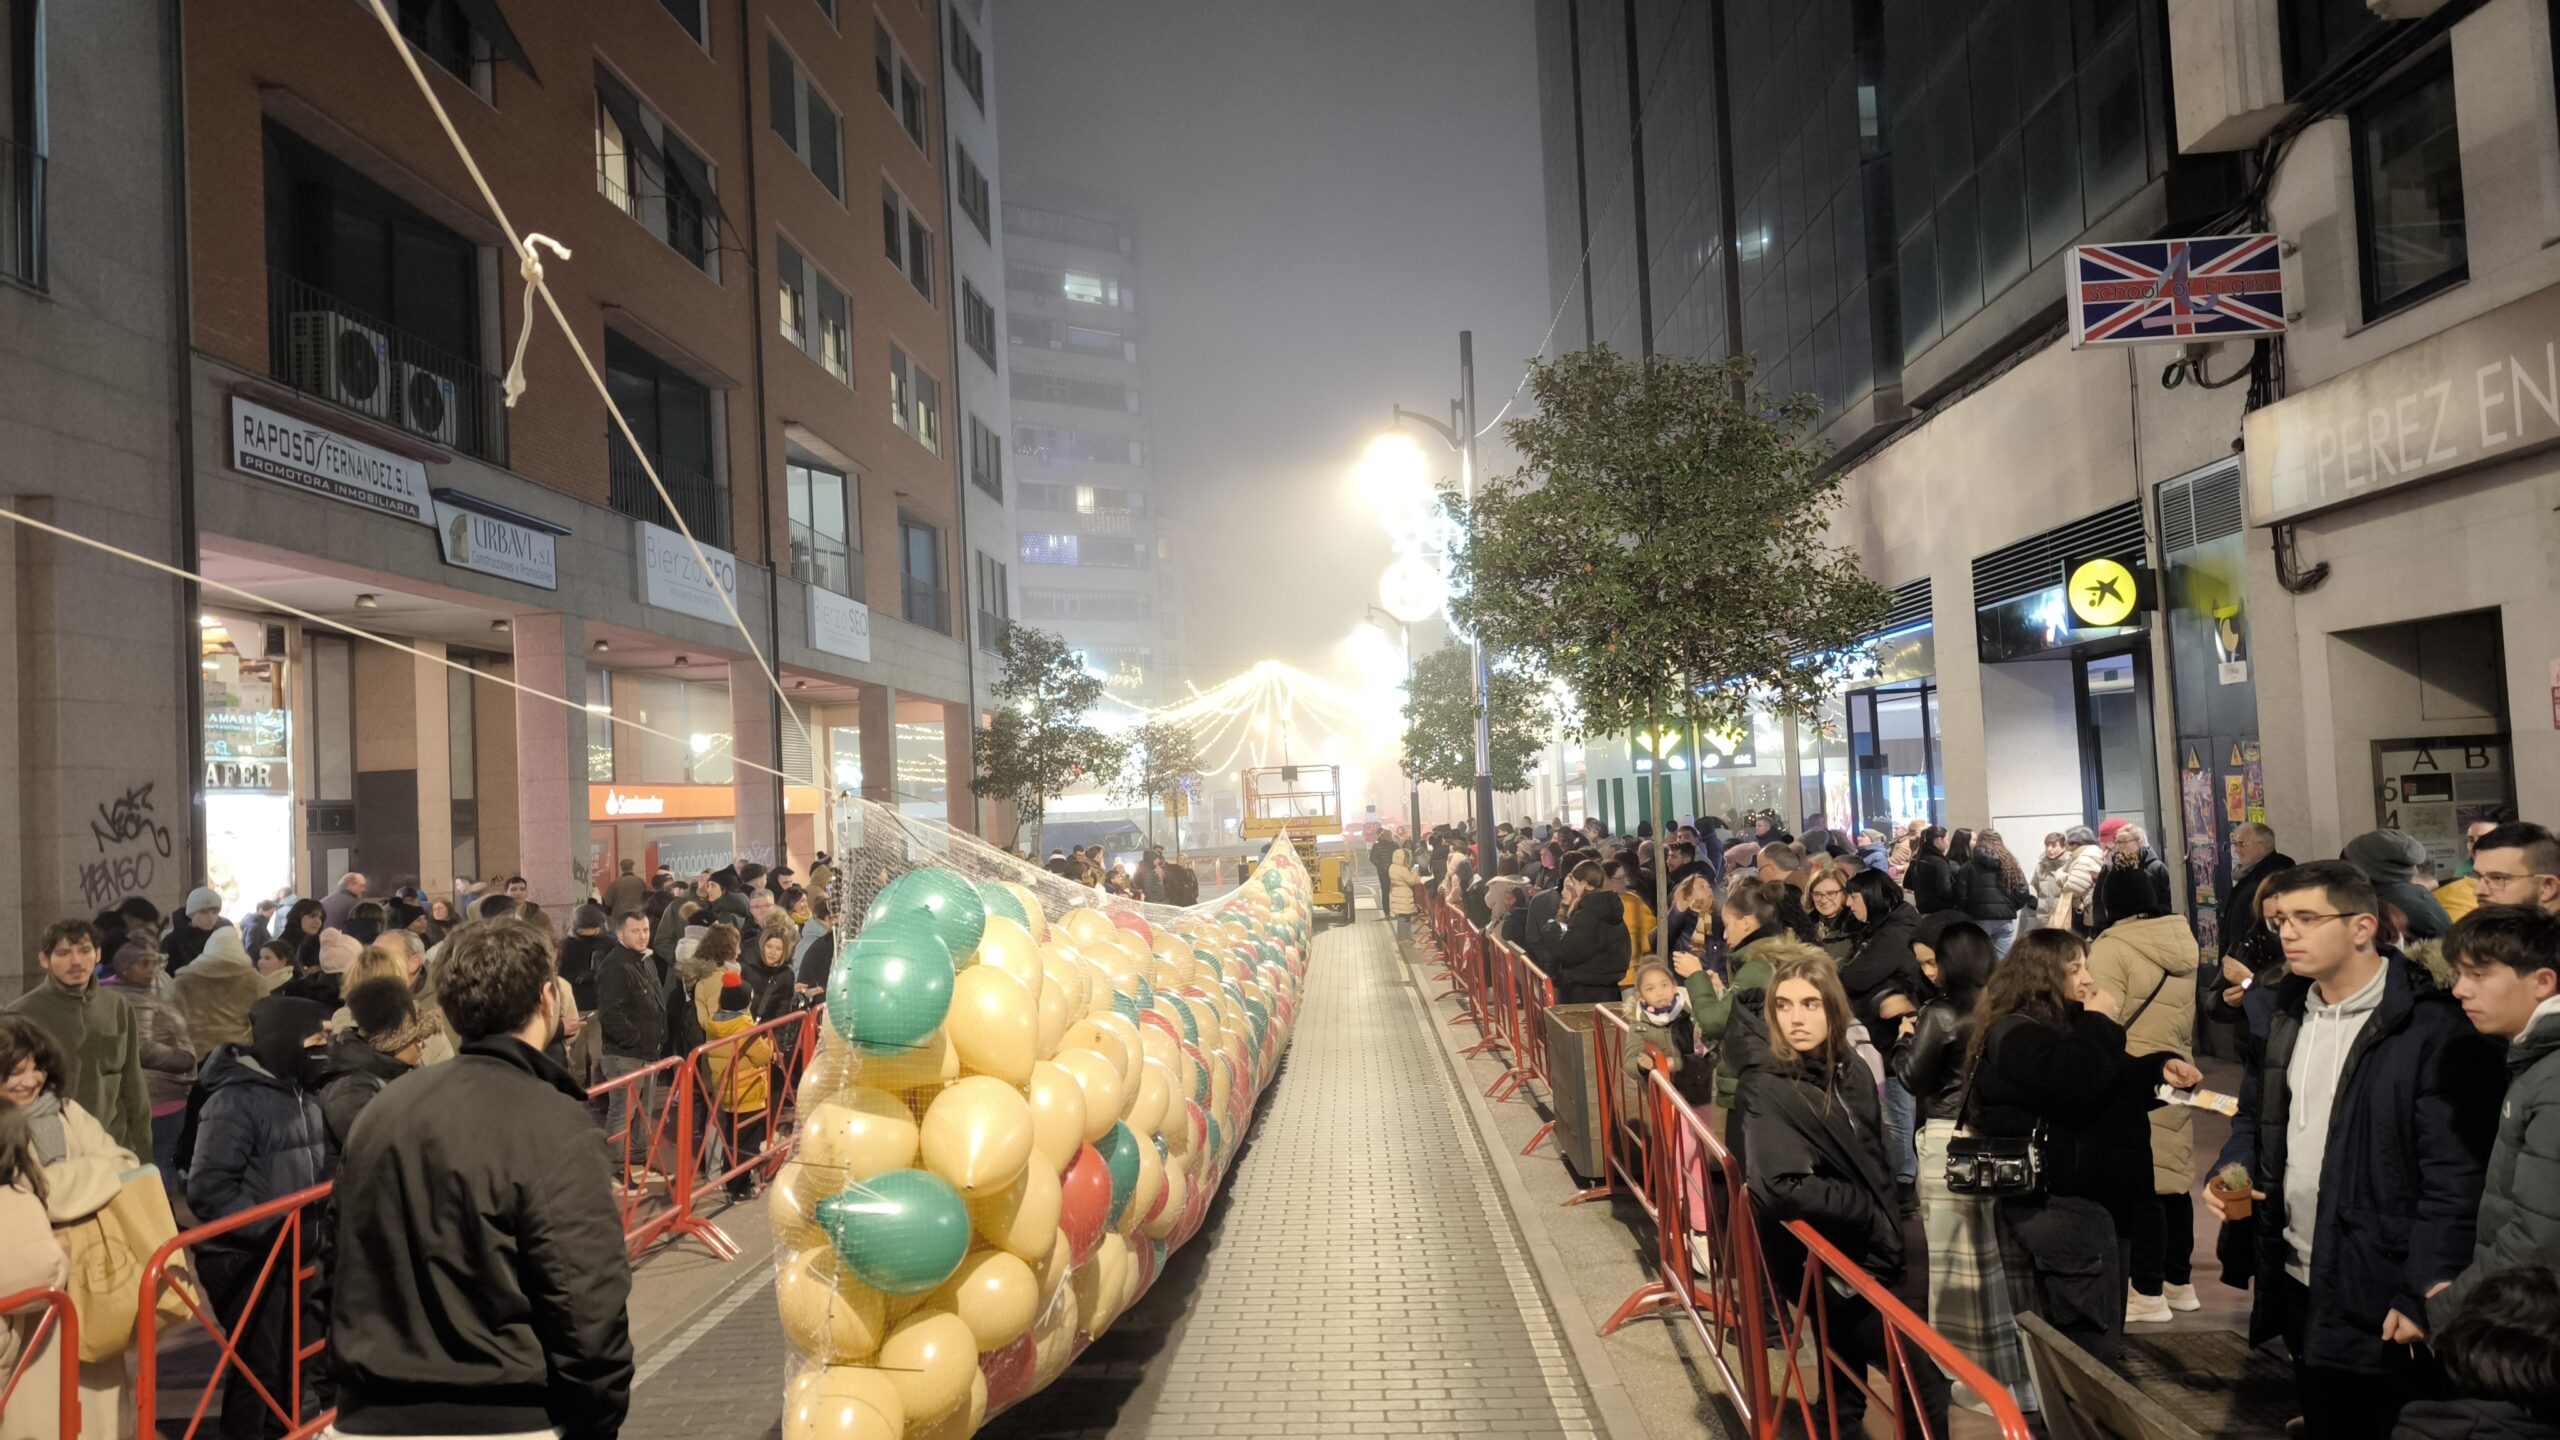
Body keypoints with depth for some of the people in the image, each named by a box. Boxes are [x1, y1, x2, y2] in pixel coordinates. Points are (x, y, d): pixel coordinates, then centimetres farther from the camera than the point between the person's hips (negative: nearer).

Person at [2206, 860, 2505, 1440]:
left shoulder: (2432, 1028, -16)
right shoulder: (2290, 1013, 8)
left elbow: (2455, 1177, -18)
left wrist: (2424, 1295, -20)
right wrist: (2236, 1169, -1)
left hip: (2382, 1301, -7)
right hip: (2300, 1286, 7)